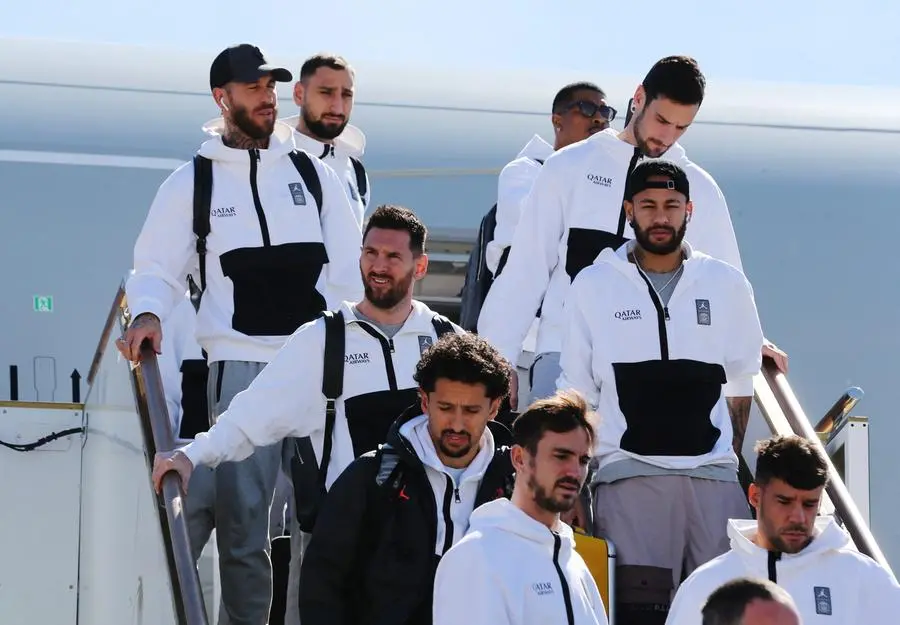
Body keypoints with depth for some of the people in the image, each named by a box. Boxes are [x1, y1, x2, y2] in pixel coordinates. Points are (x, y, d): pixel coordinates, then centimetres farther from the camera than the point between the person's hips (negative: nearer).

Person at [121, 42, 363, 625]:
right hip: (241, 365, -2)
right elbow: (158, 268, 7)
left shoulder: (313, 172, 10)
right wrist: (148, 314, -14)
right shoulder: (192, 182, 6)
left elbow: (348, 272, 9)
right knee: (243, 516, -4)